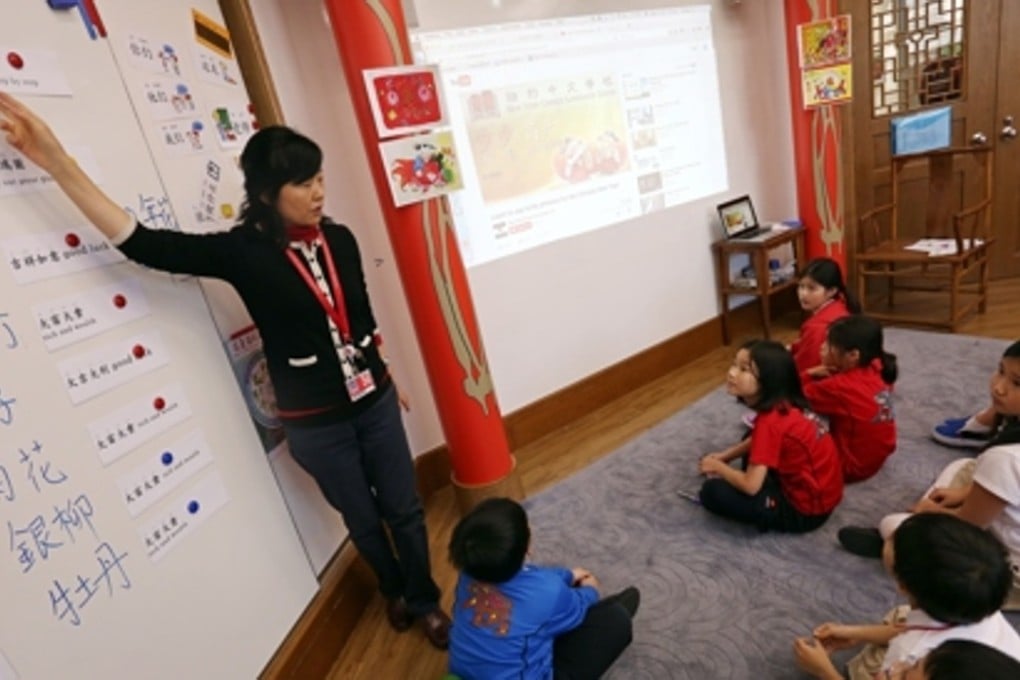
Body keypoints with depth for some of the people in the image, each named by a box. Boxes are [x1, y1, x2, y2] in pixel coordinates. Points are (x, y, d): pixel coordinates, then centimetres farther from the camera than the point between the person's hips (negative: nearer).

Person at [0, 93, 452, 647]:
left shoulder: (339, 239, -2)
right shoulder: (243, 251, -12)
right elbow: (143, 244, -18)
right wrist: (57, 163, -24)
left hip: (374, 401, 3)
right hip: (316, 421, -2)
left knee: (404, 509, 15)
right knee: (363, 520, 19)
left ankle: (426, 600, 41)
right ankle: (394, 591, 49)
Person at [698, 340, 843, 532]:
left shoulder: (770, 421, -27)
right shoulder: (784, 404, -1)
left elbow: (751, 486, -26)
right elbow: (758, 441, 20)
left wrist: (718, 466, -8)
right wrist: (725, 456, 9)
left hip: (805, 509, -9)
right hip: (820, 493, 9)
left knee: (712, 491, -16)